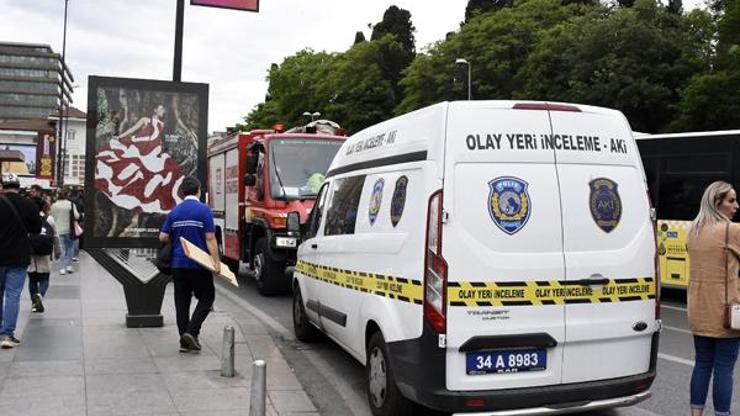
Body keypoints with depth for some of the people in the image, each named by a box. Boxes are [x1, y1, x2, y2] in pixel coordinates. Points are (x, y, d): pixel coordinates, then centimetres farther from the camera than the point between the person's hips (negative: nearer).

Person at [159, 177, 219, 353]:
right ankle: (192, 332, -7)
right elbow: (210, 238, -14)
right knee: (206, 297, 8)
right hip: (199, 264, -5)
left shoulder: (175, 211, 6)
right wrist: (216, 262, -13)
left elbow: (163, 237, 6)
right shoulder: (204, 210, -9)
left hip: (178, 263, 5)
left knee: (182, 301, 9)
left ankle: (185, 341, 10)